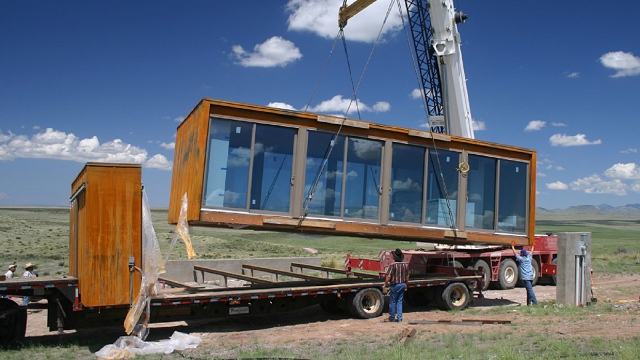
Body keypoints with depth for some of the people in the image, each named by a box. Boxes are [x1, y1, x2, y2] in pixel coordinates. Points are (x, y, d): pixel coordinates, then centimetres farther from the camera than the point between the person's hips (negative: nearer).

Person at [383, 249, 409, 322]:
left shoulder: (393, 265, -18)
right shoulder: (405, 265, 1)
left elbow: (388, 276, -18)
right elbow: (407, 276, 9)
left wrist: (385, 285, -6)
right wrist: (405, 284, 21)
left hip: (395, 285, -5)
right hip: (403, 285, 5)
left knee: (392, 301, 8)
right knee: (399, 301, 14)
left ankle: (392, 317, 19)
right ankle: (399, 318, 13)